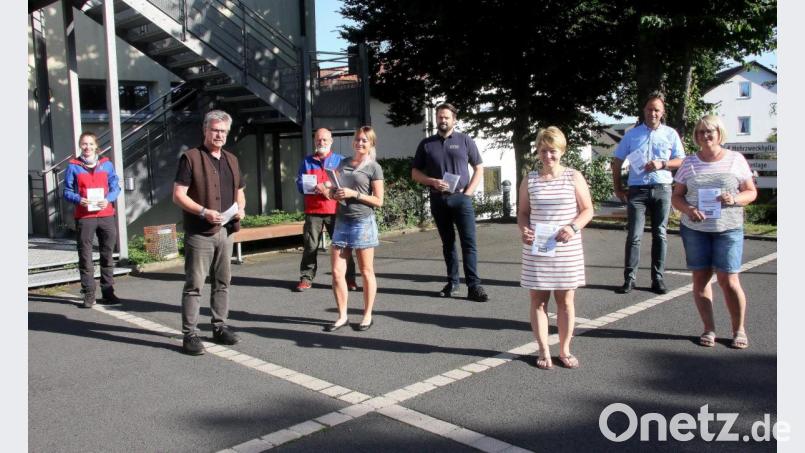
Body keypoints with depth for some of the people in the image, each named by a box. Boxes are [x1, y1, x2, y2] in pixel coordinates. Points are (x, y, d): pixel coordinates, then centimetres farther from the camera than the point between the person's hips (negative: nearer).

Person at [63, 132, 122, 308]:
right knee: (85, 257, 0)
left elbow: (115, 187, 8)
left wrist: (108, 199, -11)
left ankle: (108, 292, 15)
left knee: (107, 256, 7)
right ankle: (89, 295, 6)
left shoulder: (106, 164, 8)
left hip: (106, 215, 2)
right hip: (84, 217, -2)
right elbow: (68, 192, 5)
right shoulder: (73, 166, 4)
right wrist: (79, 200, -16)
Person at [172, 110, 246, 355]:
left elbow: (239, 191, 24)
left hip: (226, 231, 7)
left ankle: (219, 327, 23)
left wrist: (241, 208, 2)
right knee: (194, 285, -3)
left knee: (222, 282, 13)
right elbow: (178, 195, -10)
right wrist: (204, 212, -21)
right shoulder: (191, 157, -5)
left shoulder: (231, 160, 16)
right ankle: (189, 335, 2)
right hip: (199, 232, -7)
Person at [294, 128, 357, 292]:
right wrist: (317, 188, -12)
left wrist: (331, 186, -14)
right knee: (310, 246, 0)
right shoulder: (307, 162, 14)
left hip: (335, 210, -1)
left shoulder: (341, 161, 11)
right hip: (313, 211, 1)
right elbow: (300, 184, 5)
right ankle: (306, 278, 8)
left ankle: (349, 278, 7)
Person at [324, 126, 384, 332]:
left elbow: (378, 201, -6)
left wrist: (354, 194, -15)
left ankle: (367, 315, 15)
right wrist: (334, 192, 0)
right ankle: (342, 316, 12)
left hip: (363, 223, -5)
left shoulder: (374, 168, -2)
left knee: (366, 272, 5)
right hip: (341, 222, 5)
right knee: (337, 272, 1)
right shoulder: (343, 163, 14)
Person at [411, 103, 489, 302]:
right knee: (448, 243, 9)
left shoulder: (464, 140, 6)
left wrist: (468, 192, -4)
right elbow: (415, 173, 10)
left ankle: (474, 286, -7)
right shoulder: (427, 144, 9)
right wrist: (433, 182, -8)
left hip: (461, 198, -2)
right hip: (438, 199, 2)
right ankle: (452, 282, 17)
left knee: (469, 242, -7)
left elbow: (479, 168, 8)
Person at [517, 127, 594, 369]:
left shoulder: (574, 177, 1)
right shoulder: (529, 180, 4)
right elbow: (522, 212, 9)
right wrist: (523, 230, -11)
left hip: (567, 249, -1)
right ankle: (543, 350, 17)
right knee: (538, 300, 5)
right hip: (536, 250, 1)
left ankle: (564, 349, 22)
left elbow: (587, 210, 2)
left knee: (565, 300, 7)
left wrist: (573, 227, -16)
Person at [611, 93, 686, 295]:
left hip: (662, 189, 1)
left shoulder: (671, 134, 9)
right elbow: (617, 162, 10)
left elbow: (681, 161, 7)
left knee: (660, 235, 6)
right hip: (637, 189, -1)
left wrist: (662, 164, -12)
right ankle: (629, 279, -1)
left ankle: (657, 278, 14)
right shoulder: (632, 134, 8)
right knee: (634, 236, -5)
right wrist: (618, 188, 4)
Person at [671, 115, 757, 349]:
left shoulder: (736, 159, 4)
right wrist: (688, 209, -14)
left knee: (728, 280, -5)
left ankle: (739, 330, 12)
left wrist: (735, 199, -14)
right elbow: (676, 196, 7)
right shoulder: (690, 162, 7)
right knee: (700, 279, 4)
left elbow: (751, 192, 7)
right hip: (694, 229, 2)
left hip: (728, 229, -2)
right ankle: (709, 329, 16)